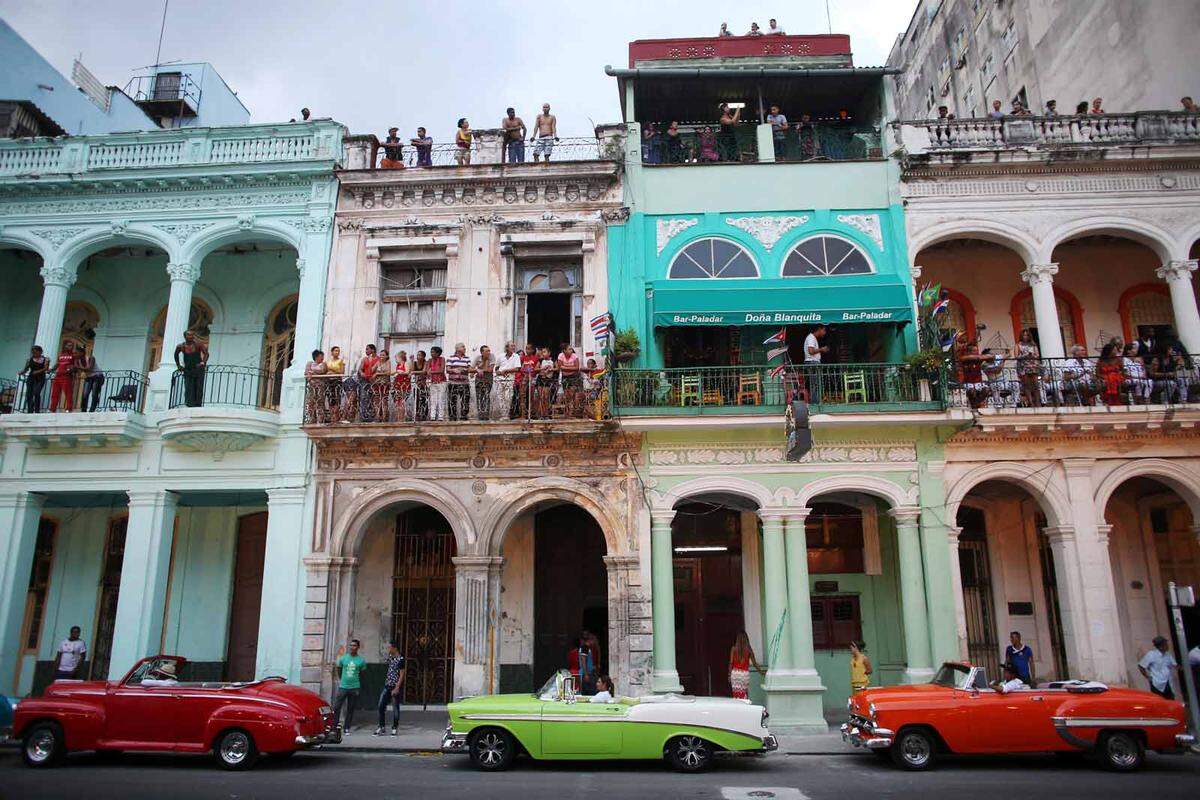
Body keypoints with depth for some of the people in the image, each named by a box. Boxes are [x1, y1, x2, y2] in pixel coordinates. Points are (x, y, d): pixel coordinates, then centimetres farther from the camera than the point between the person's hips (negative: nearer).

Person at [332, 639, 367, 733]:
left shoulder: (361, 660, -1)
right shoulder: (343, 658, 1)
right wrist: (339, 680, 6)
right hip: (343, 687, 0)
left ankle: (346, 729, 17)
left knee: (350, 709, 7)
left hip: (354, 688, 0)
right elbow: (337, 668, 14)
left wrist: (356, 681, 8)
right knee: (336, 707, -3)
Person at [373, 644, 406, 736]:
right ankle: (381, 727, 13)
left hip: (395, 687, -7)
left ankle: (394, 728, 12)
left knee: (395, 708, 2)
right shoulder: (390, 657, 9)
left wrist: (397, 688, -19)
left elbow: (401, 675, -14)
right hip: (387, 686, 7)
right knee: (381, 706, 5)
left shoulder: (400, 659, -13)